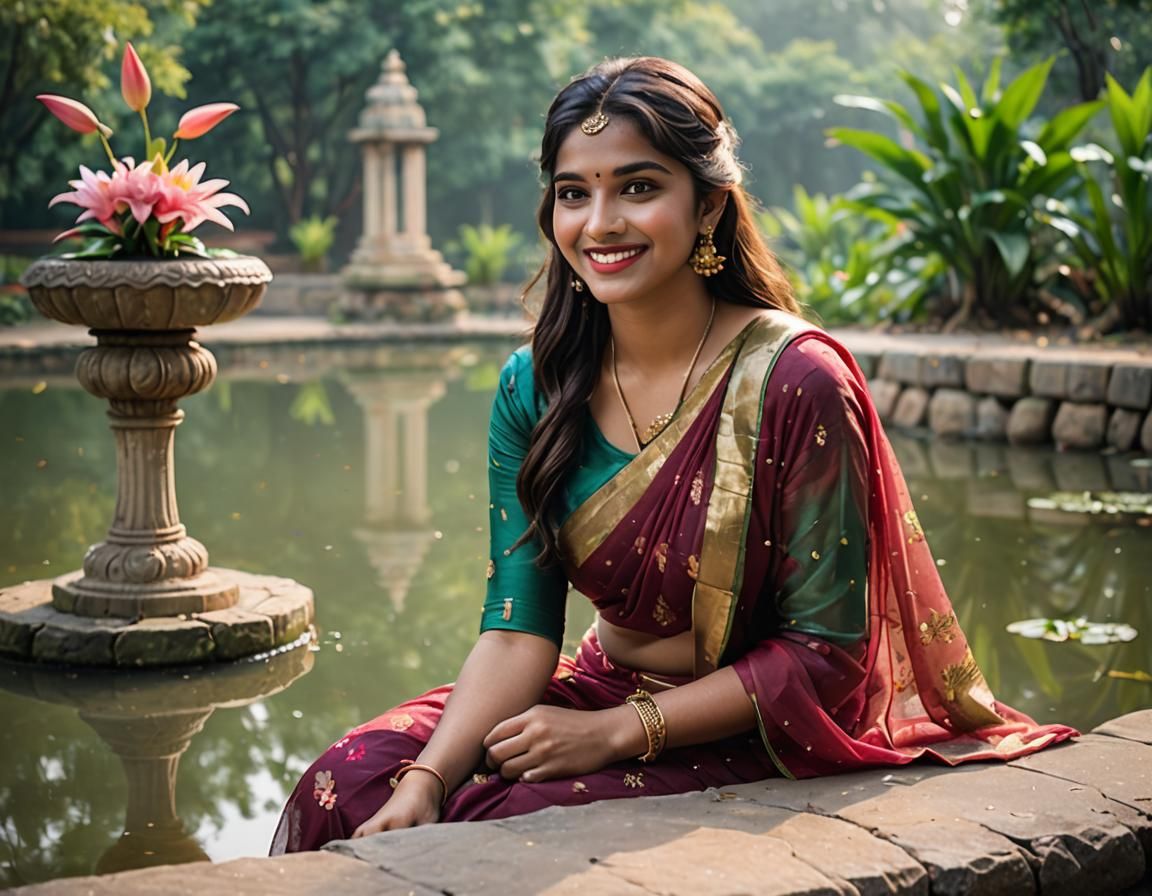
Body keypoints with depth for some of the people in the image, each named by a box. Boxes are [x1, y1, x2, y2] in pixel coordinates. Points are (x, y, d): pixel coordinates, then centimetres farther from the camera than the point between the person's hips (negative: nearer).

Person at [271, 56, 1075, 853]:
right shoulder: (535, 386, -3)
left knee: (509, 827, -26)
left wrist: (620, 731, -20)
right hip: (604, 692, 5)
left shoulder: (794, 383, -19)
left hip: (751, 742, -4)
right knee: (347, 783, -16)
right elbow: (517, 630, -6)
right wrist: (425, 779, -22)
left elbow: (826, 650, -16)